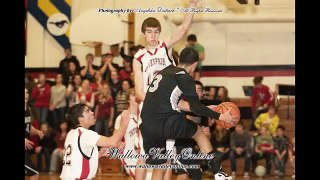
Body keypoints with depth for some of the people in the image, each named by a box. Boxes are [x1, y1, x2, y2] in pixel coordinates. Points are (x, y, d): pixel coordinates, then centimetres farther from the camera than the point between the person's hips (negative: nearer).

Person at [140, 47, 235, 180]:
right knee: (198, 132, 22)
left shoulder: (165, 72, 20)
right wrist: (220, 117, 3)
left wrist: (183, 107, 42)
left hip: (146, 127, 6)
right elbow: (196, 107, -5)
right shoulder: (185, 78, -2)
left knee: (158, 169, 15)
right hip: (166, 124, -6)